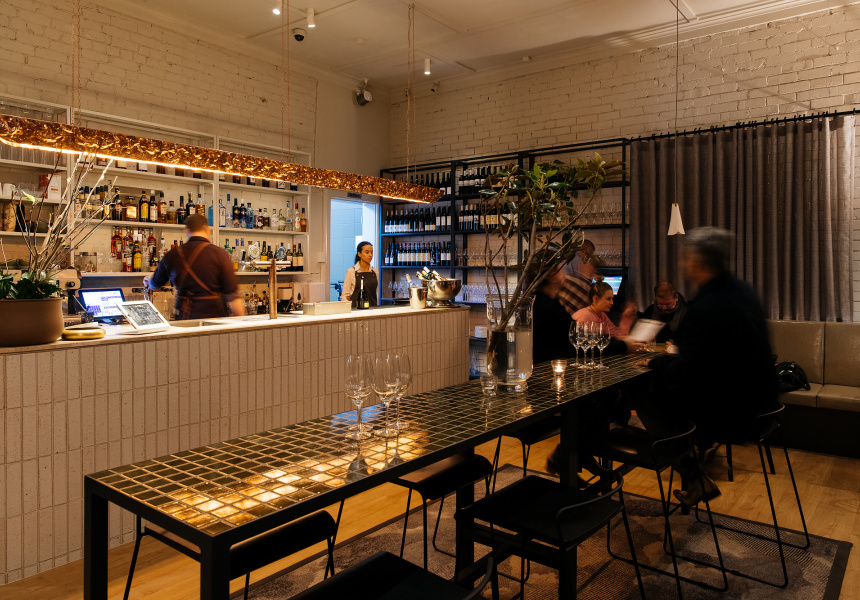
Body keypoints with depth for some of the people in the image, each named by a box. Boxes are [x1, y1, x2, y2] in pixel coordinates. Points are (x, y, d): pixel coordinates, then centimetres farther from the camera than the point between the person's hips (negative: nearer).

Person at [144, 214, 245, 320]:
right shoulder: (220, 254, -8)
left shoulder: (171, 255, 4)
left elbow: (155, 284, 23)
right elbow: (232, 296, -13)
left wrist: (148, 281, 47)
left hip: (184, 319, 4)